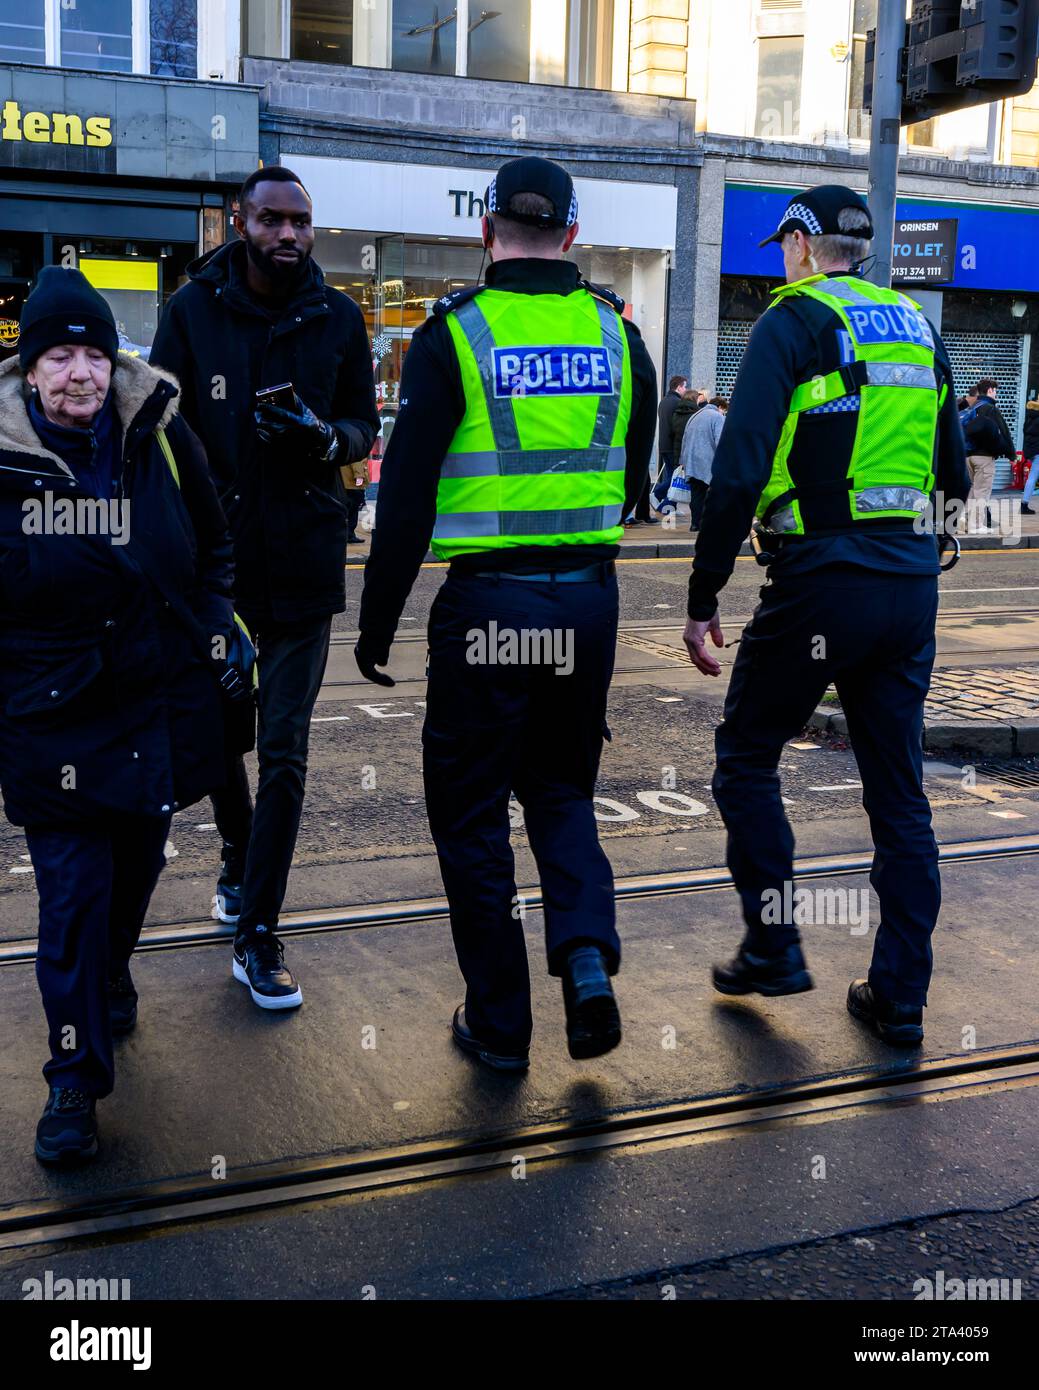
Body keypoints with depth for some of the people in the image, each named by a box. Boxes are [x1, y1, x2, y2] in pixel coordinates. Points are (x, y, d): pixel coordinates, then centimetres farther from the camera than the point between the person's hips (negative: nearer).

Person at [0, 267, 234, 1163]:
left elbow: (213, 543, 12)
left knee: (135, 868, 19)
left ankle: (110, 986, 48)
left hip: (162, 701, 3)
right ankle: (76, 1078, 8)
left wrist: (216, 628, 4)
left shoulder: (158, 434, -4)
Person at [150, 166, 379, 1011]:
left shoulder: (338, 320, 3)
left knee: (284, 750, -4)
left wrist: (328, 437, -14)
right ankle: (239, 861, 43)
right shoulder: (194, 309, 1)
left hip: (302, 564, -1)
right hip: (213, 559, 1)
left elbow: (366, 426, 10)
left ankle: (257, 935, 5)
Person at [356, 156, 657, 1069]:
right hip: (589, 599, 4)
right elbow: (635, 480, 13)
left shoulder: (455, 334, -7)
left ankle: (499, 1024, 17)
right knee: (561, 786, 21)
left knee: (472, 810, 10)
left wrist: (377, 624, -2)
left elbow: (406, 492, -9)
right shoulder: (616, 332, 5)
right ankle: (587, 951, -1)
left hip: (486, 605, -4)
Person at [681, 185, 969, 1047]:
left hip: (821, 581, -6)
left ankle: (773, 948, 13)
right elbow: (954, 473, 18)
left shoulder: (794, 322, -4)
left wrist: (703, 598, -11)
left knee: (747, 758, 12)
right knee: (899, 790, 10)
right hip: (913, 584, 6)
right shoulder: (917, 329, 15)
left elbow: (741, 469, -14)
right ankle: (901, 995, 15)